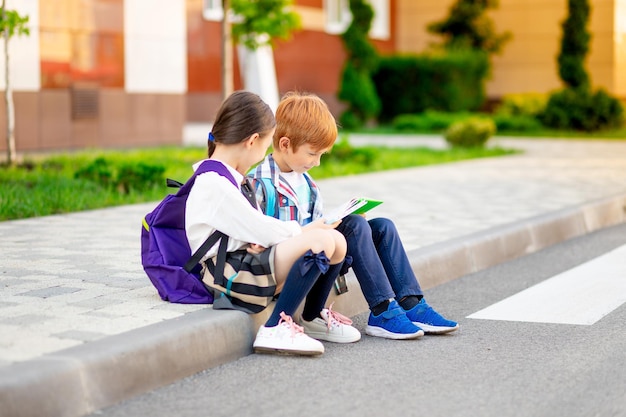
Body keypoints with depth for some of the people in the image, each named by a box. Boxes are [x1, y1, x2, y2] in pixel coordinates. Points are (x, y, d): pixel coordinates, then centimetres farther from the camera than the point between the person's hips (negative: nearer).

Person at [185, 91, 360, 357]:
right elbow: (259, 229, -16)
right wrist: (303, 230, -1)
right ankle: (274, 330, -24)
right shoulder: (213, 185, -16)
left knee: (337, 240, -1)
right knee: (321, 241, -28)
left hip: (244, 258, 10)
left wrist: (261, 239, -10)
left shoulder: (222, 179, 18)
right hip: (228, 274, -10)